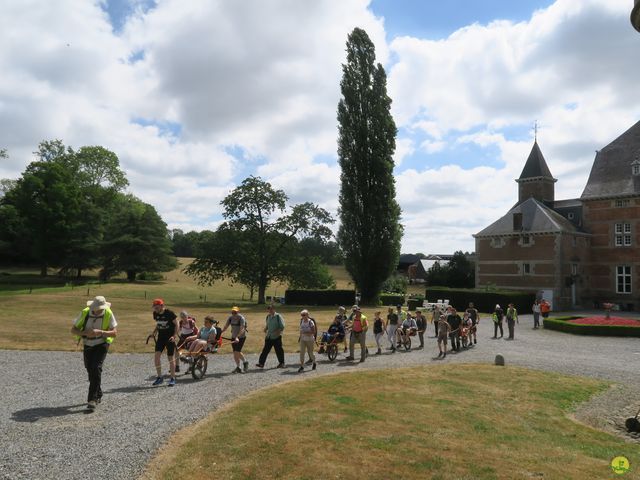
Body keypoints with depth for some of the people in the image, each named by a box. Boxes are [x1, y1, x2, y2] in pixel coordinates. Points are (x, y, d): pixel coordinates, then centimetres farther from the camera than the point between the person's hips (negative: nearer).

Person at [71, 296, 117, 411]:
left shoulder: (108, 314, -18)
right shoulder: (85, 313, -15)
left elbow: (114, 333, -17)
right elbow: (73, 330, -7)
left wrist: (101, 332, -34)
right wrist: (85, 333, -26)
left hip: (101, 345, -3)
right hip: (87, 346, 3)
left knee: (96, 369, -20)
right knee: (90, 370, 10)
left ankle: (92, 399, -16)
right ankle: (98, 395, 33)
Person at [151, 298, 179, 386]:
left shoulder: (169, 313, -16)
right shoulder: (155, 314, 0)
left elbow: (176, 324, -8)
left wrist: (175, 336, -16)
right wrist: (154, 332, 1)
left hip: (170, 338, -5)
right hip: (161, 337, 5)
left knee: (171, 358, -1)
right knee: (156, 356, -9)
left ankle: (172, 378, 11)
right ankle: (159, 377, 4)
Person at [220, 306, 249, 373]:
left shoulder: (241, 318, -19)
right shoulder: (230, 318, -1)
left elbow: (242, 329, -29)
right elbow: (225, 327, -3)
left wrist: (237, 337, -42)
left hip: (241, 337, -6)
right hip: (234, 337, 6)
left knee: (237, 351, -14)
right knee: (235, 353, 3)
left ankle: (245, 362, 11)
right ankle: (238, 367, 16)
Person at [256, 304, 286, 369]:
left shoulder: (278, 316, -9)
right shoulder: (268, 317, 8)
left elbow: (282, 327, -11)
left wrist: (277, 332, -20)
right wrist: (265, 330, 5)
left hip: (276, 337, -5)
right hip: (269, 337, 5)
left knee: (279, 350, 4)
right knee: (265, 350, 1)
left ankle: (281, 363, 18)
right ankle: (261, 363, 3)